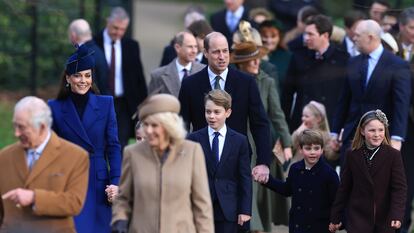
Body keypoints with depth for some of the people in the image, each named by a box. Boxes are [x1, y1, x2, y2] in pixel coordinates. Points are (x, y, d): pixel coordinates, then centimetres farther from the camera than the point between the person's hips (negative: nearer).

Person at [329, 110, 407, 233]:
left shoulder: (393, 155, -5)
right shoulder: (352, 156, 1)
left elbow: (399, 188, -8)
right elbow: (344, 188, 6)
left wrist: (397, 215, -22)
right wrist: (335, 217, 8)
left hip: (384, 219, 0)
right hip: (358, 217, 0)